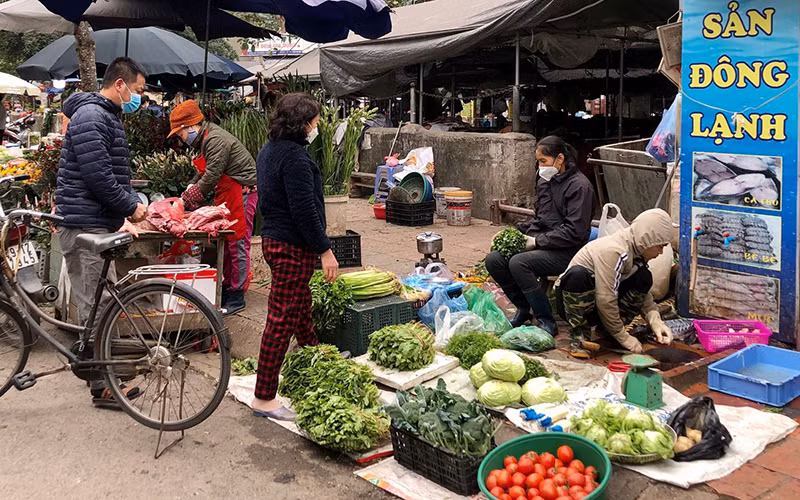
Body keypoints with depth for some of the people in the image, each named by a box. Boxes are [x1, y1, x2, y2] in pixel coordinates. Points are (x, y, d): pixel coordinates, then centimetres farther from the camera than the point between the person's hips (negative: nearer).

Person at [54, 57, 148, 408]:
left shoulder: (107, 116, 18)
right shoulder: (90, 116, -16)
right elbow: (97, 175, -23)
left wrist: (131, 203, 9)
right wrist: (130, 206, -12)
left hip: (96, 222, 10)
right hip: (85, 224, -10)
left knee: (99, 303, 17)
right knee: (97, 305, -5)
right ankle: (103, 385, 2)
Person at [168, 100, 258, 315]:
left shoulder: (216, 140, -19)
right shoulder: (205, 139, 14)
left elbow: (212, 176, -21)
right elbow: (203, 174, 19)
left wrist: (189, 198, -12)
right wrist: (189, 190, 3)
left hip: (242, 193, -11)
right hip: (228, 194, 11)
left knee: (238, 244, -6)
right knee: (225, 242, 15)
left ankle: (236, 297, -1)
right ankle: (226, 288, 25)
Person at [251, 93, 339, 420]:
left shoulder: (269, 151, 13)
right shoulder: (294, 156, -19)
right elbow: (304, 209, -23)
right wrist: (325, 250, -18)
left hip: (273, 238, 11)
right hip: (293, 247, -11)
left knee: (302, 307, 26)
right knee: (283, 320, -5)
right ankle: (264, 399, 1)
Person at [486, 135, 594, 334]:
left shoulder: (579, 186, -12)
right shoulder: (544, 182, 13)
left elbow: (574, 232, -18)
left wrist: (536, 241, -19)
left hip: (567, 251, -8)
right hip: (544, 244, 8)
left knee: (518, 263, -31)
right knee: (493, 260, -11)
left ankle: (546, 321, -17)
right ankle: (523, 309, 6)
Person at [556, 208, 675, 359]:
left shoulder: (637, 252, -1)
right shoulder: (613, 250, -28)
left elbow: (643, 293, 3)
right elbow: (605, 300, -31)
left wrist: (656, 322, -14)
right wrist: (623, 337, -22)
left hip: (597, 308, 8)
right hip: (573, 301, -8)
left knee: (644, 279, -10)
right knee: (578, 274, -39)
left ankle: (606, 330, -2)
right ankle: (579, 335, -24)